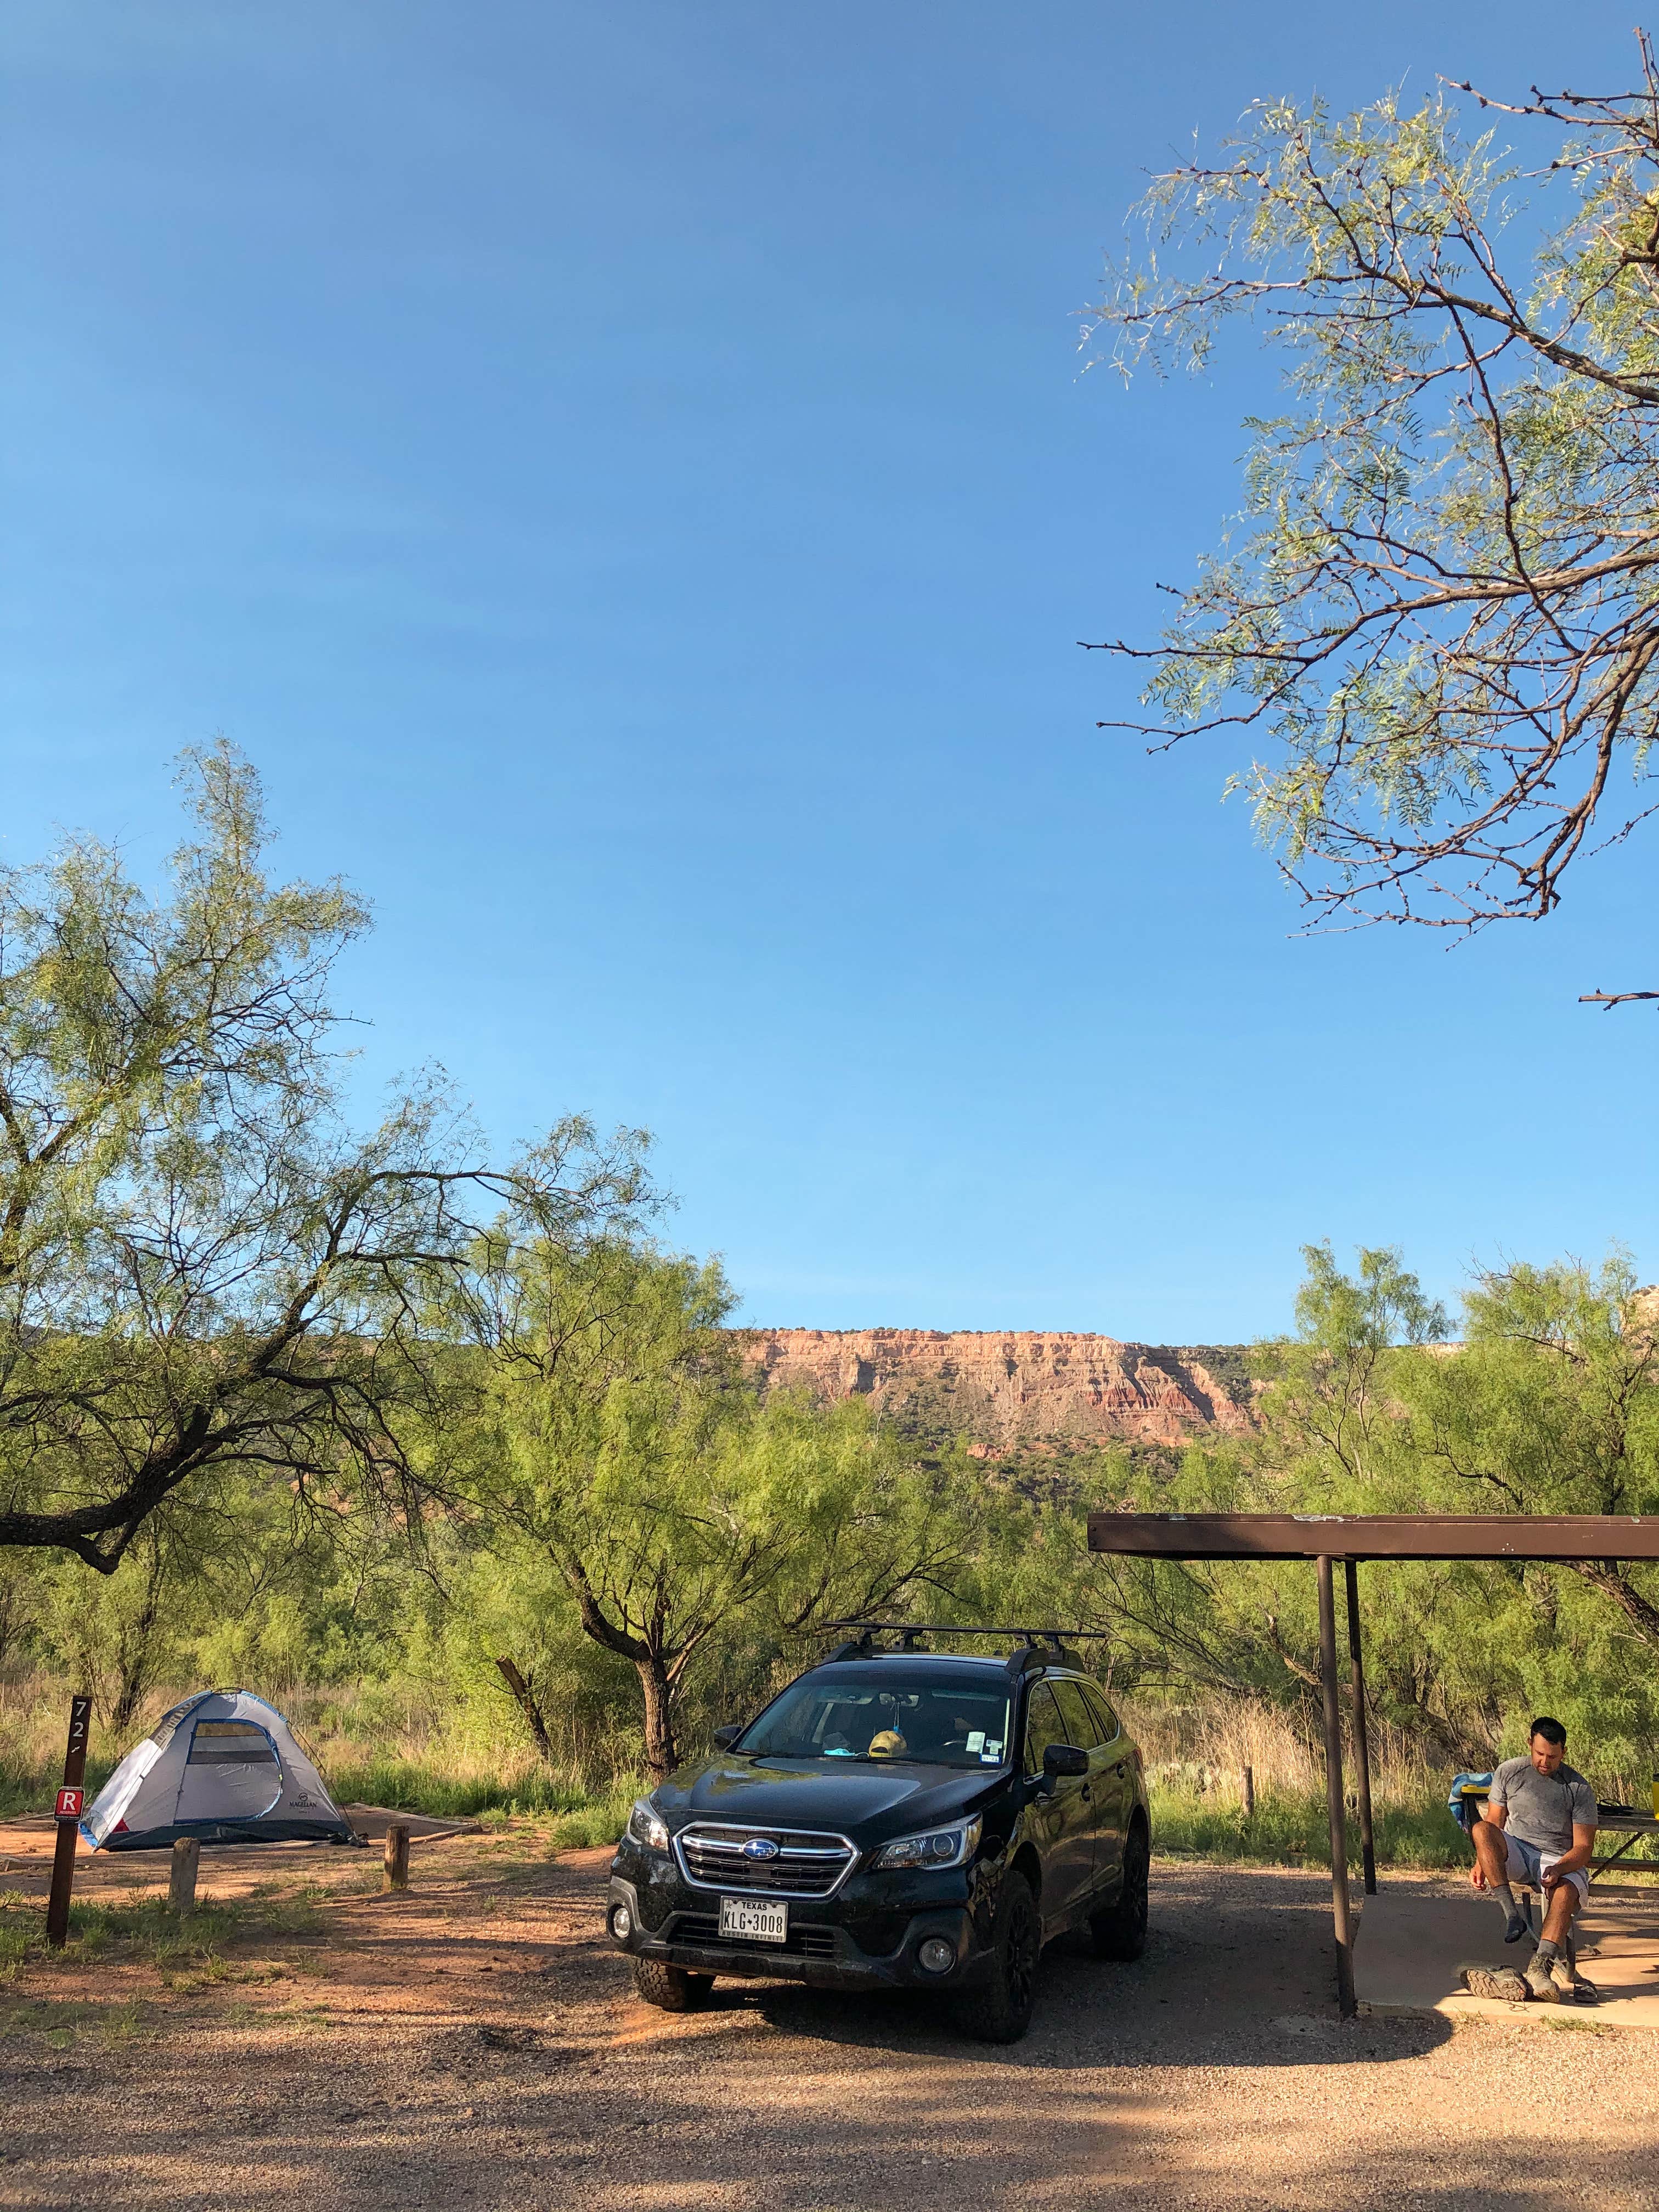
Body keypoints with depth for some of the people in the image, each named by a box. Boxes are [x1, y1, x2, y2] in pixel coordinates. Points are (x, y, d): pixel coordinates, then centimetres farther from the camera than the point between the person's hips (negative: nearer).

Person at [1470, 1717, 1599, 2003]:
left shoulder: (1579, 1788, -4)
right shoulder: (1509, 1772, 2)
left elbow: (1583, 1847, -7)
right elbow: (1494, 1824, 6)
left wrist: (1559, 1869, -27)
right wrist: (1482, 1861, -11)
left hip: (1561, 1862, -2)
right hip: (1515, 1852, 2)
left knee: (1566, 1892, -37)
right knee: (1481, 1829, -30)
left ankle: (1539, 1968, -51)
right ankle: (1512, 1913, -35)